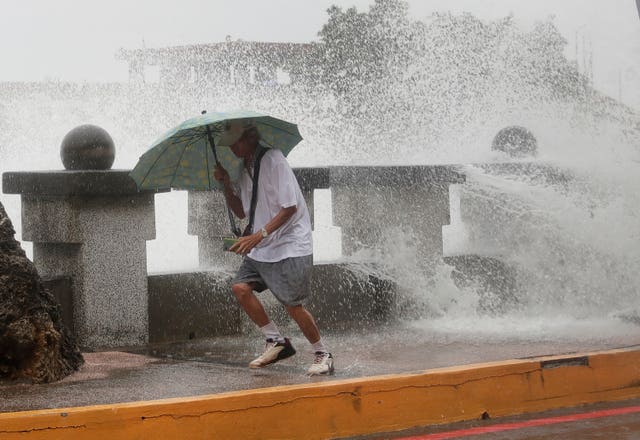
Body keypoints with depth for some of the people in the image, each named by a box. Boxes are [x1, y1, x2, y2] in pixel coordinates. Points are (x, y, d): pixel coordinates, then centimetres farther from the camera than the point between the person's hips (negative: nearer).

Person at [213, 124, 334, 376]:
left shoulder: (273, 160, -15)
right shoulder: (245, 170, 11)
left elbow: (289, 207, -19)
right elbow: (241, 211, 19)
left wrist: (259, 235, -25)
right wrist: (226, 185, 3)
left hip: (291, 245, -8)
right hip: (261, 248, 8)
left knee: (293, 305, -11)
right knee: (240, 287, -7)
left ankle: (322, 355, 8)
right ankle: (276, 341, 6)